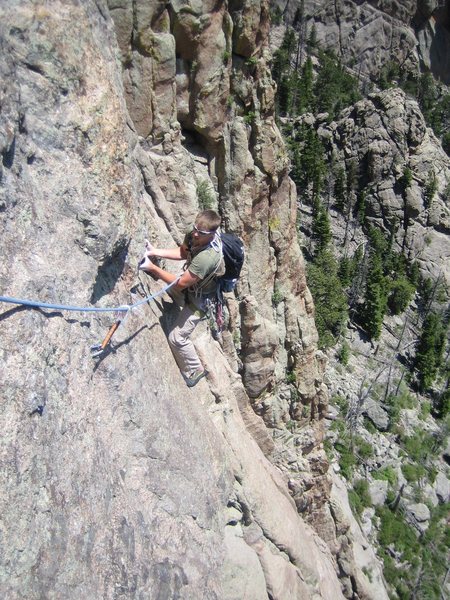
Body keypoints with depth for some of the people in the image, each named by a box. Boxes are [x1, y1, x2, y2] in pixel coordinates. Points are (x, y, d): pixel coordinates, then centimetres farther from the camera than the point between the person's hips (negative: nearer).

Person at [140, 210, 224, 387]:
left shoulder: (206, 257, -43)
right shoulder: (195, 235, -19)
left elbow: (179, 284, -34)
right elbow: (183, 252, 2)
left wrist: (152, 268, -31)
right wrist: (156, 252, -11)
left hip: (200, 299, -9)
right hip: (194, 287, 9)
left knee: (177, 338, -1)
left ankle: (194, 371, 23)